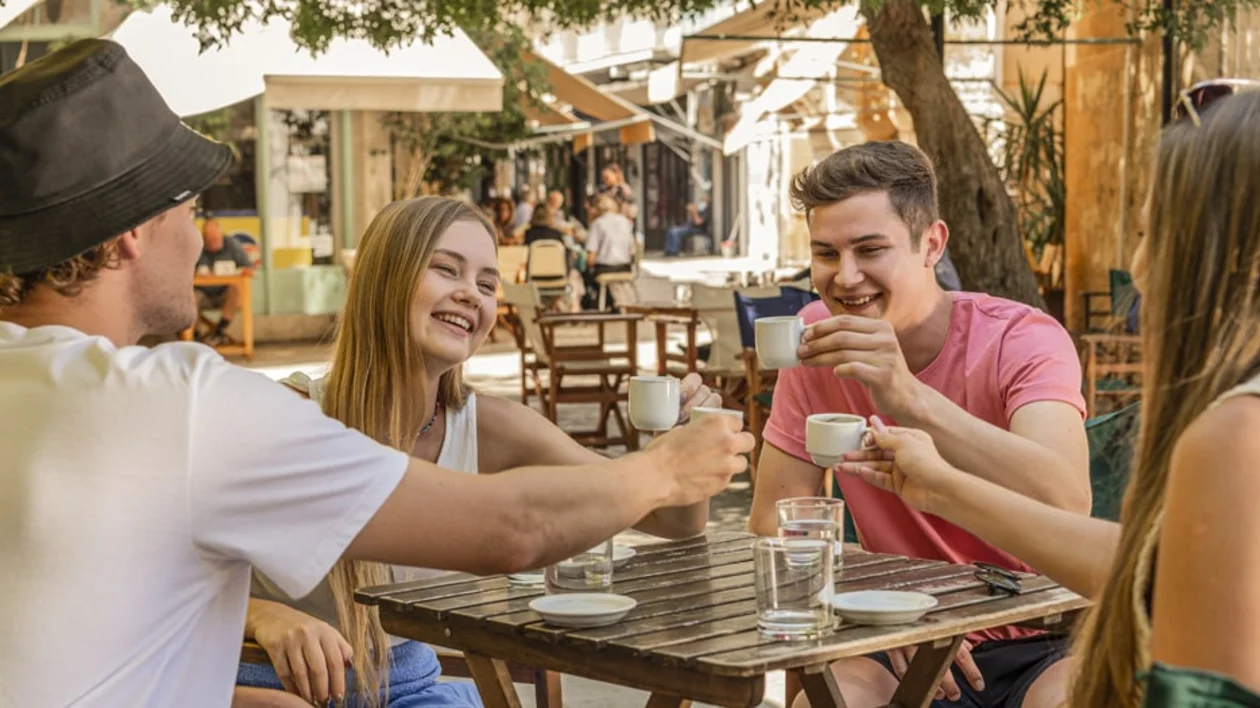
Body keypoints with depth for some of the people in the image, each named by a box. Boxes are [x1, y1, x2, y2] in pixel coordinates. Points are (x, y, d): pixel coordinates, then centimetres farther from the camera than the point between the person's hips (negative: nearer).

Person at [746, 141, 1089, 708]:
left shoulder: (1024, 341, -14)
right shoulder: (820, 340, -4)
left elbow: (1068, 505, -33)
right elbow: (774, 525, -2)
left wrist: (912, 400, -46)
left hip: (1041, 643, -2)